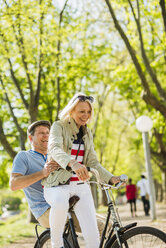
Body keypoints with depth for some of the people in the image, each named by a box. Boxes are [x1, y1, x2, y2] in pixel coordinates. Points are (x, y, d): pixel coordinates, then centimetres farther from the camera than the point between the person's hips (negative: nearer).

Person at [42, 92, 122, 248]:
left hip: (80, 186, 5)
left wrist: (111, 178, -3)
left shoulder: (87, 133, 15)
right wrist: (72, 163, -45)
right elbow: (55, 149, -24)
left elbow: (92, 162, 15)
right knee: (60, 203, -41)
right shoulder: (59, 126, -3)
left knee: (93, 235, -16)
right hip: (57, 185, -4)